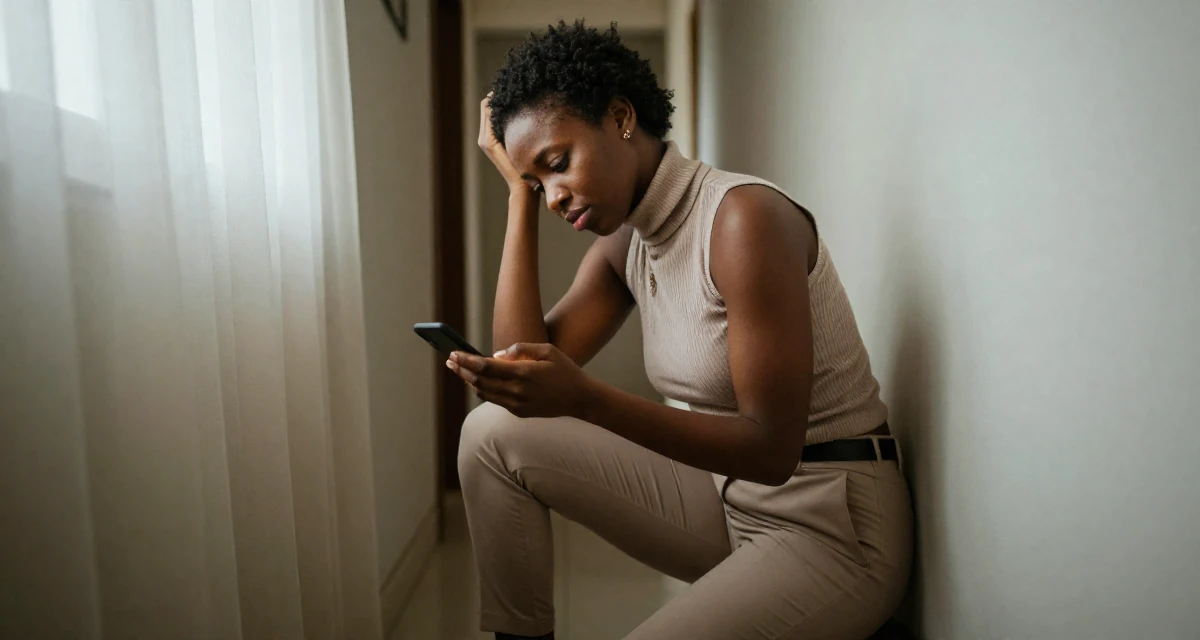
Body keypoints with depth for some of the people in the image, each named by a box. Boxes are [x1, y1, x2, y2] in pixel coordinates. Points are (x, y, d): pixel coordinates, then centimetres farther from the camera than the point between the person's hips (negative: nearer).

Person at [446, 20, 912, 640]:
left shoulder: (744, 215, -21)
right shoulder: (622, 245, 3)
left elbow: (772, 448, -23)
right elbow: (530, 366, -8)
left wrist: (584, 398, -35)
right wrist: (519, 194, -5)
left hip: (831, 526, -7)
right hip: (726, 496, 7)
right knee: (495, 434, -2)